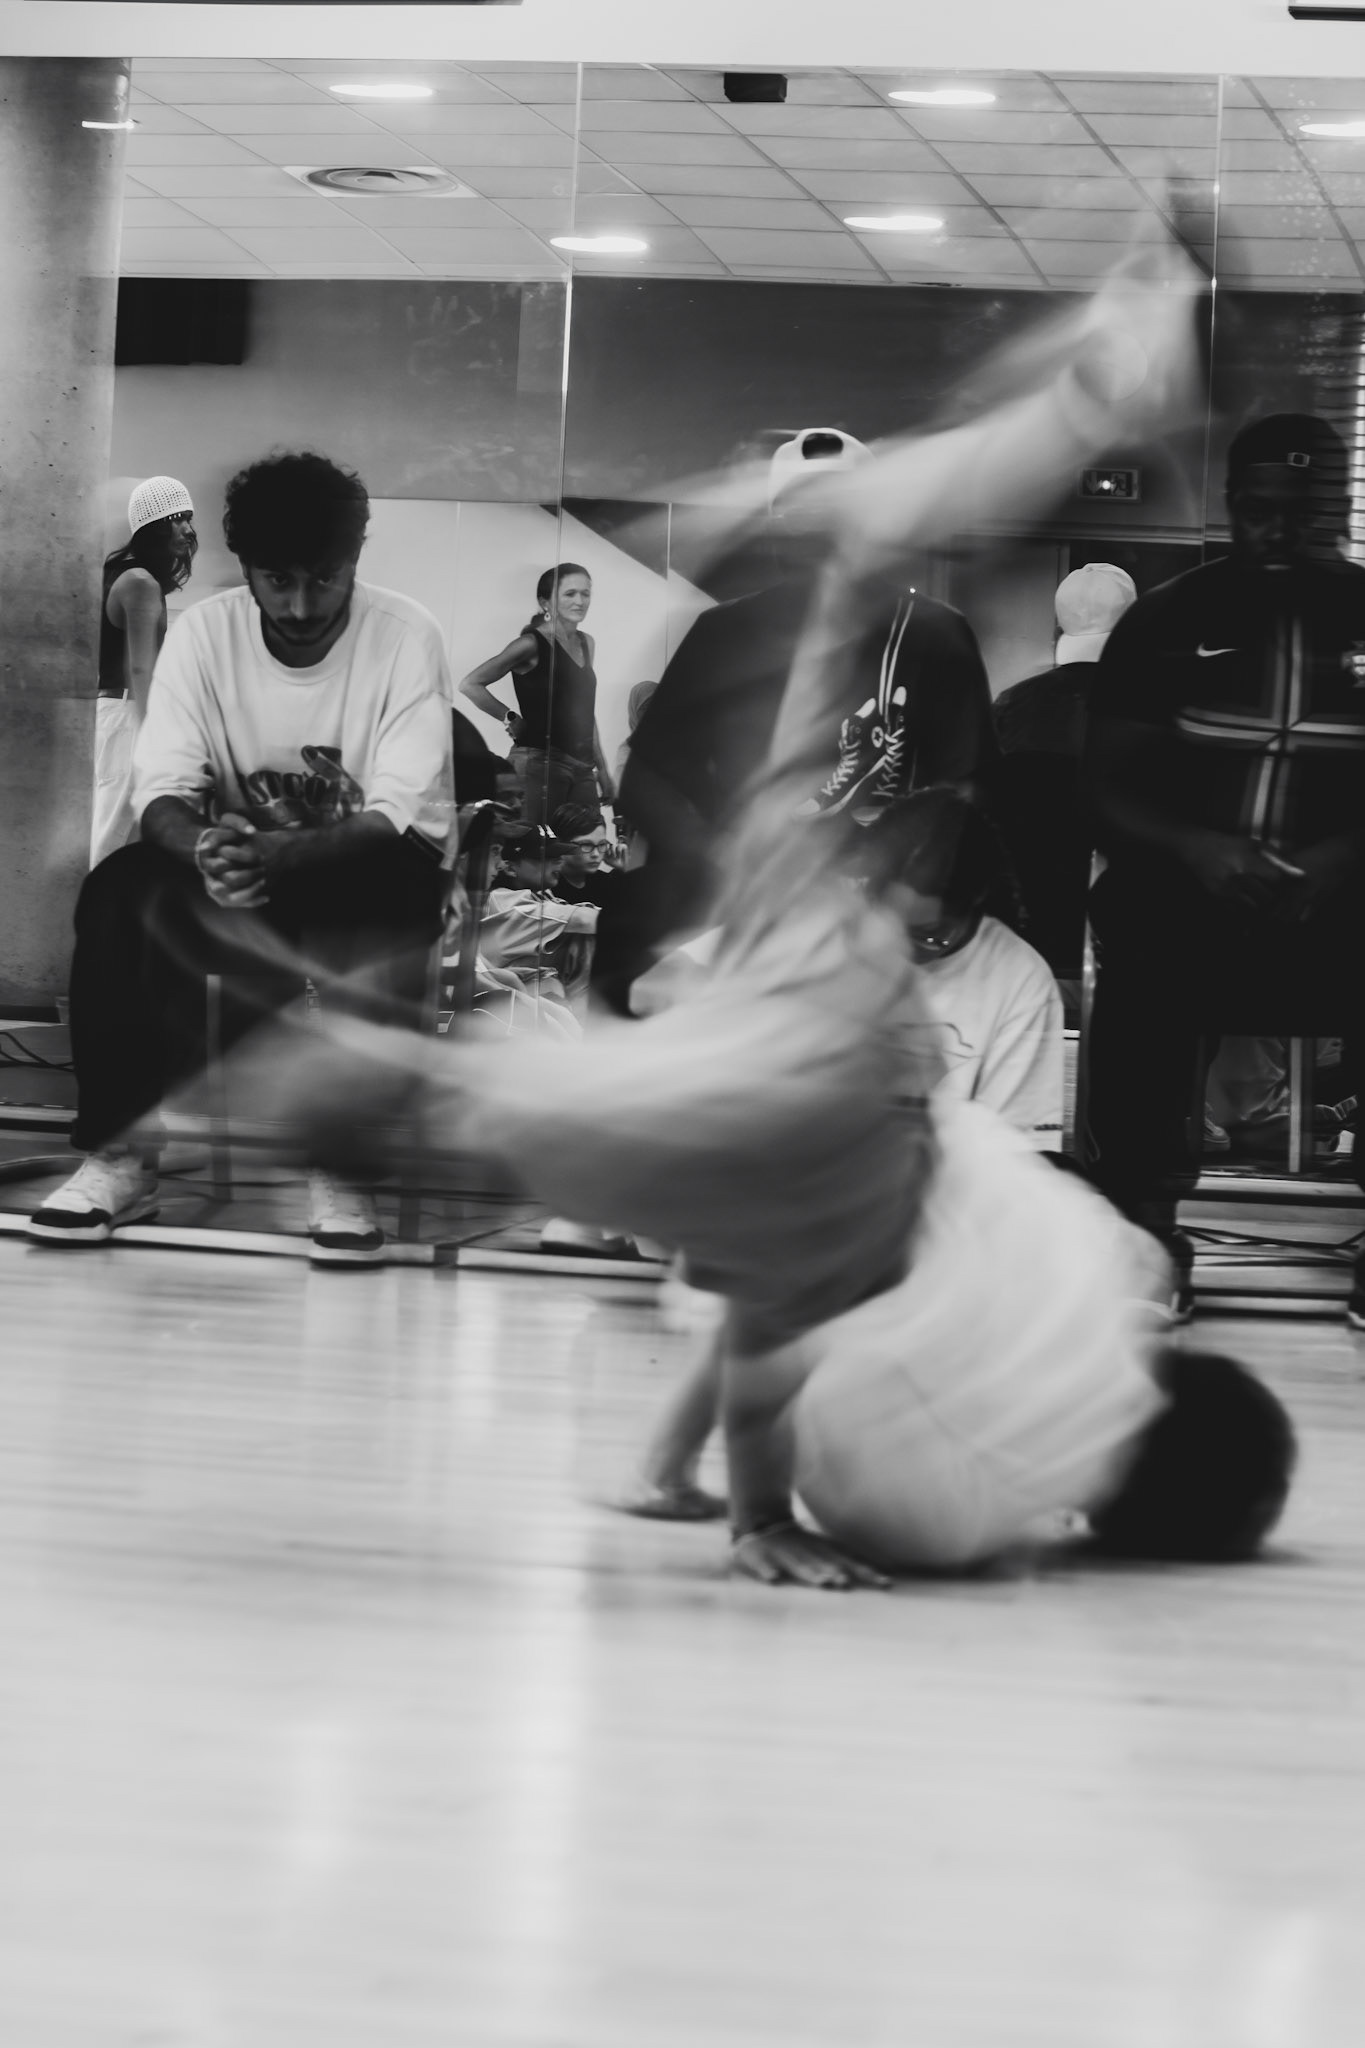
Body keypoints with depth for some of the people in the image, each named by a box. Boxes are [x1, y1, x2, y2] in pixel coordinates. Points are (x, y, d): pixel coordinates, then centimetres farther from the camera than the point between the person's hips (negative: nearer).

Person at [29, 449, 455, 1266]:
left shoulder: (406, 636, -16)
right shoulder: (203, 632, -9)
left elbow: (399, 818, -23)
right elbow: (162, 791, -14)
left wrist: (274, 853, -41)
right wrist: (208, 848, -39)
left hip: (367, 865, -3)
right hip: (243, 861, 3)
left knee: (389, 909, -38)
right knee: (118, 892, -27)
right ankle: (122, 1153, -23)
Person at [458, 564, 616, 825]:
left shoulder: (586, 644, 15)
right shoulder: (532, 644, -6)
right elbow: (470, 685, -11)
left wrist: (602, 770, 21)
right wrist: (511, 720, -6)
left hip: (583, 767, 7)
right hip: (541, 762, -7)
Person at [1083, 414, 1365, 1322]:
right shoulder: (1168, 621, 10)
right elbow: (1108, 787, 4)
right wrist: (1193, 846, -15)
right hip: (1190, 875, -1)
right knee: (1145, 952, -36)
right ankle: (1145, 1227, -23)